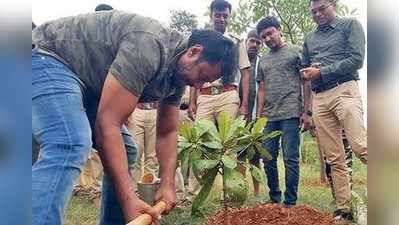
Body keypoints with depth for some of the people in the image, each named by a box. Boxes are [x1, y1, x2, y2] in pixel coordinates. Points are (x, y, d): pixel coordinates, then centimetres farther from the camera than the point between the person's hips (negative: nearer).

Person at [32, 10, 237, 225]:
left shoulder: (179, 72, 0)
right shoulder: (148, 47, -31)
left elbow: (167, 133, 7)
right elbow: (107, 124, -33)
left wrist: (167, 185, -4)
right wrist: (129, 199, -33)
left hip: (87, 81, 10)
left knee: (125, 150, 8)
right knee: (72, 147, -32)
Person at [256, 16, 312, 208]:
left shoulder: (296, 52, 7)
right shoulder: (263, 60, 20)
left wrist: (306, 112, -7)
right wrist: (258, 118, 10)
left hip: (290, 114, -5)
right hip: (268, 117, 5)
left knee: (290, 159, -4)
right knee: (268, 159, 6)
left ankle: (290, 202, 5)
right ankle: (274, 198, 20)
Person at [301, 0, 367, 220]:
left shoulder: (350, 25, 8)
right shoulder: (309, 39, 23)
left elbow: (356, 59, -5)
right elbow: (305, 70, 28)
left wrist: (321, 72, -7)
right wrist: (307, 72, 4)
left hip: (344, 90, -4)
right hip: (319, 99, 5)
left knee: (361, 147, -20)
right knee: (334, 158, 1)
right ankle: (343, 208, 4)